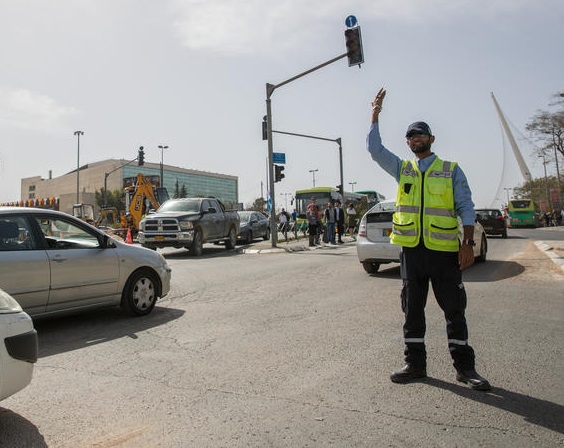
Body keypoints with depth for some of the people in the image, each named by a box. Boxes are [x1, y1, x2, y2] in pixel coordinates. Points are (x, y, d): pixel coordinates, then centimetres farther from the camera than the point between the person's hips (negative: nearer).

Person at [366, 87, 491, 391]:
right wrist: (375, 115, 4)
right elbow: (374, 148, 6)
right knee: (412, 309, 8)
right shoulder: (402, 169, 13)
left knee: (454, 309, 5)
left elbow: (466, 208, 2)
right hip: (411, 250, 3)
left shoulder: (451, 170, 6)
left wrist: (467, 244, -7)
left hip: (444, 249, -2)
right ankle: (415, 364, 20)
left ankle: (465, 367, 18)